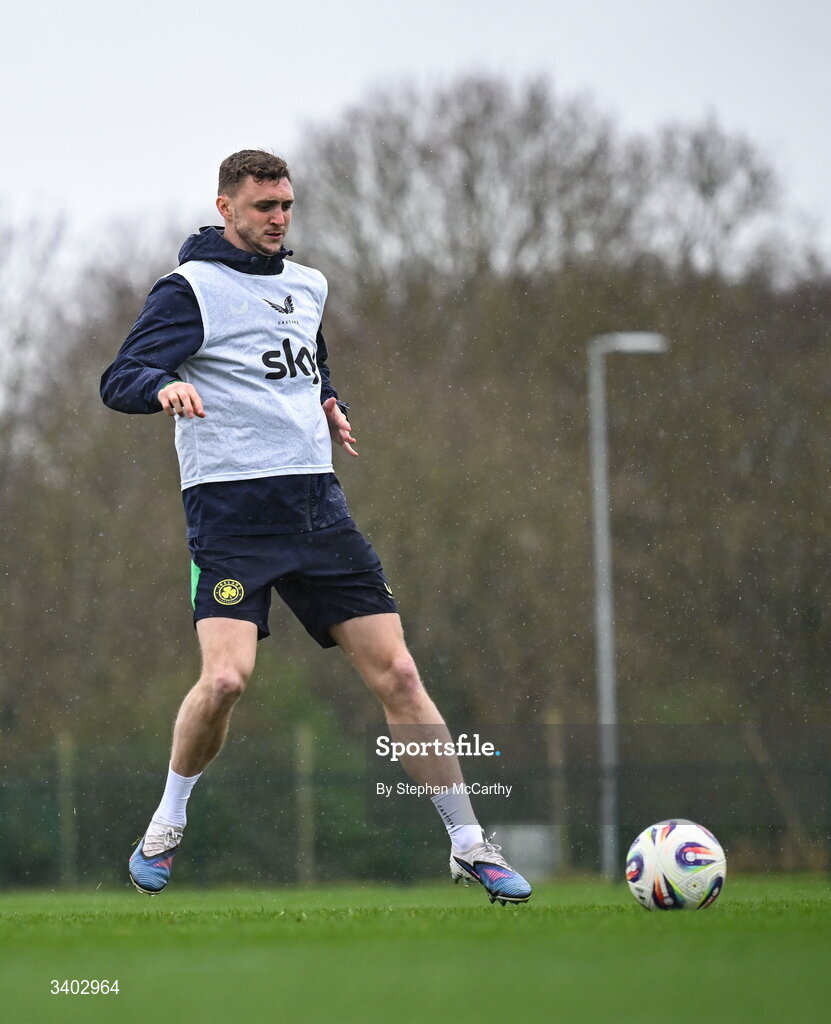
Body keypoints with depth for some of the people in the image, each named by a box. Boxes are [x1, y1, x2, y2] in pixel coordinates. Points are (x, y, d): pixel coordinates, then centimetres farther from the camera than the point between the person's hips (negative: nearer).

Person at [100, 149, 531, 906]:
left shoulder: (308, 285, 16)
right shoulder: (192, 289, -4)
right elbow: (119, 380, -13)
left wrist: (331, 408, 12)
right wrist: (164, 387, -35)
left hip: (317, 503, 6)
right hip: (232, 509, -6)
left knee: (397, 674, -1)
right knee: (226, 677, -22)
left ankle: (468, 845, 8)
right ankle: (167, 827, 4)